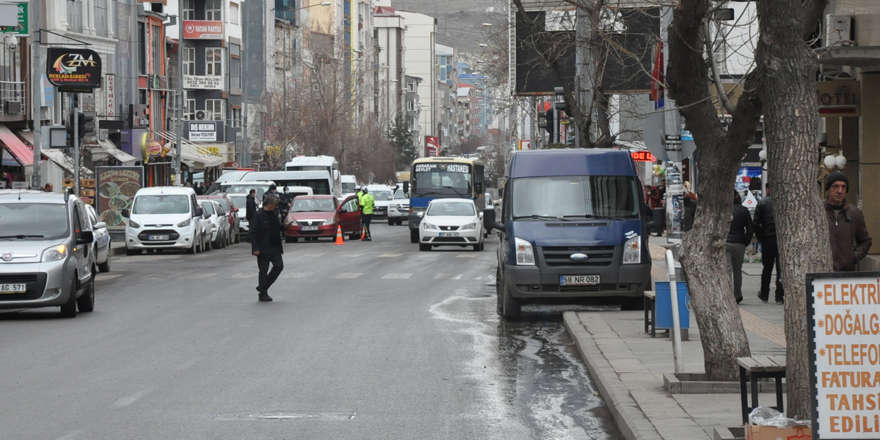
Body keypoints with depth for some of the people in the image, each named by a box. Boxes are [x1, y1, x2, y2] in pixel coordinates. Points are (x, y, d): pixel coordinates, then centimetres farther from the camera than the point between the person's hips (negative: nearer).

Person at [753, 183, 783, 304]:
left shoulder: (762, 202, -1)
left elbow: (756, 223, -3)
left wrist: (760, 238, 7)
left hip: (768, 239, 1)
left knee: (767, 268, 14)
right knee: (781, 268, 1)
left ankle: (764, 294, 23)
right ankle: (780, 296, -2)